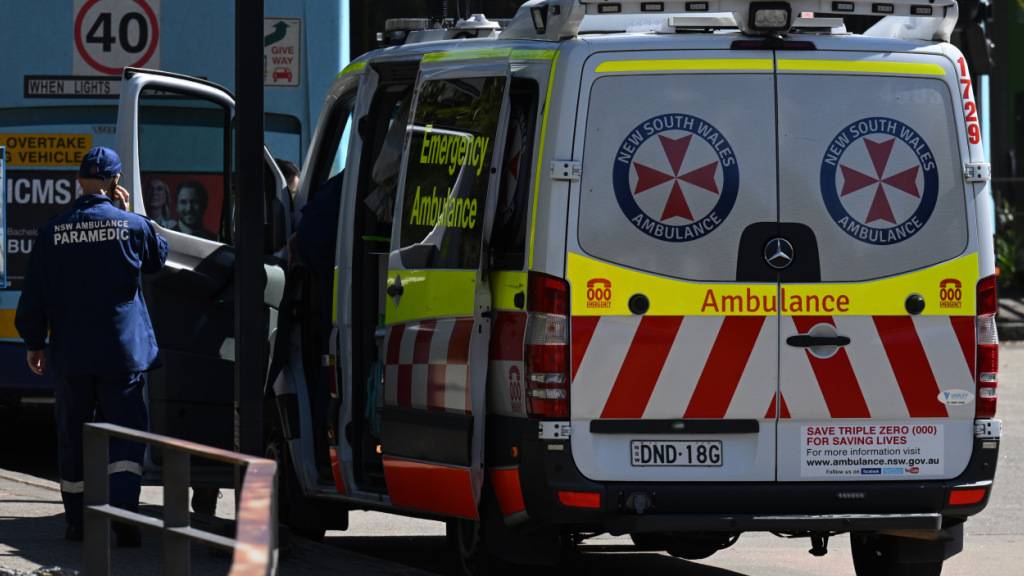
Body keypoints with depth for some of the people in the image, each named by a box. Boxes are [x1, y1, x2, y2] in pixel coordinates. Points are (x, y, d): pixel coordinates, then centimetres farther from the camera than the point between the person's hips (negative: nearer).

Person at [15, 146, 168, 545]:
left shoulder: (52, 232, -1)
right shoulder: (132, 226, -6)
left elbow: (33, 297, 3)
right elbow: (158, 257, 15)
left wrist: (34, 343, 14)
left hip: (70, 355, 2)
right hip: (122, 353, -2)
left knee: (73, 438, 12)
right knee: (125, 435, -2)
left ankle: (77, 522, 18)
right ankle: (123, 513, -19)